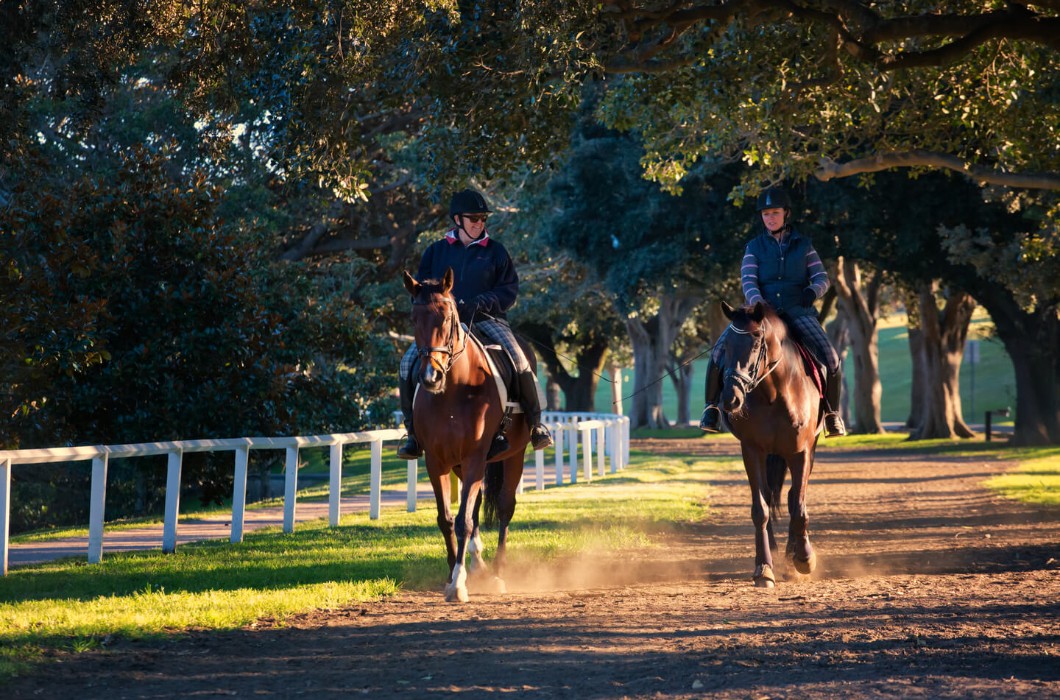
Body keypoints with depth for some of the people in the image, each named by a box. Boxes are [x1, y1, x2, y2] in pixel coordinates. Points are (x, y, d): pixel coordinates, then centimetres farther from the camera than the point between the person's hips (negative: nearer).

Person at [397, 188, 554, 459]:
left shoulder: (495, 251, 7)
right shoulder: (436, 251, 11)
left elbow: (509, 290, 2)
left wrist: (481, 303, -15)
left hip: (485, 319, -1)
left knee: (519, 361, -24)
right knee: (408, 363, -19)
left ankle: (535, 423, -6)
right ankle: (414, 431, -8)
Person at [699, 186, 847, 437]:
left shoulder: (803, 245, 11)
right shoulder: (754, 247, 10)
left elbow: (822, 278, 6)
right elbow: (748, 282, -2)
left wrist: (812, 291, -18)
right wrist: (758, 304, -22)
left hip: (796, 310, 0)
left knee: (830, 359, -22)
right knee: (720, 351, -21)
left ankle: (832, 412, -1)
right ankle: (711, 406, -4)